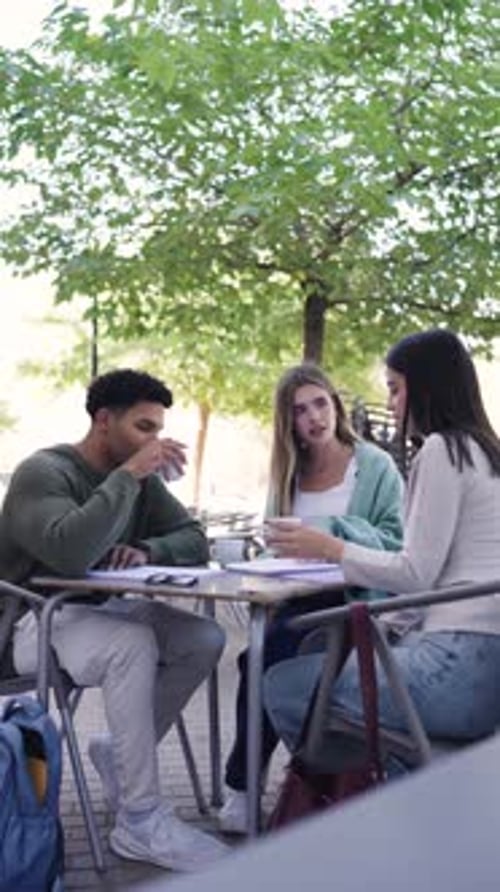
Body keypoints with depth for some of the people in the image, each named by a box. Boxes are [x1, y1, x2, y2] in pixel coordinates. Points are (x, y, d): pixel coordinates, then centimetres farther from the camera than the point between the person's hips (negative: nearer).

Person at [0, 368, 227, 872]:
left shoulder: (141, 479, 4)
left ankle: (120, 754, 4)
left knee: (204, 640, -14)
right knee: (133, 644, -34)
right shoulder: (44, 472, -18)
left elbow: (195, 540, 4)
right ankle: (140, 821, -27)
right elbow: (71, 553, -37)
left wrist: (147, 551, -17)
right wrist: (127, 476, -32)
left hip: (99, 609, 8)